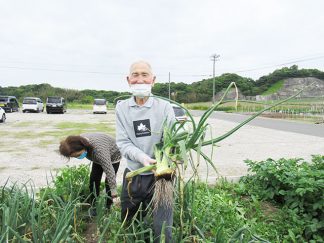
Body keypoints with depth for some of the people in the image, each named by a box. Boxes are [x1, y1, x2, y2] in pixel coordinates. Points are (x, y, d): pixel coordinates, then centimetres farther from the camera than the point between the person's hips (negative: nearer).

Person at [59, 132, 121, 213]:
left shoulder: (99, 150, -47)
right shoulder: (79, 141, -26)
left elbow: (109, 171, -47)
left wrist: (114, 195, -45)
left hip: (113, 156, -6)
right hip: (98, 157, 6)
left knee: (108, 182, -9)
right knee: (94, 179, -2)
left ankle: (108, 206, 11)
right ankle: (94, 206, 11)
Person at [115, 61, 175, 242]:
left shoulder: (164, 107, -7)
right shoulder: (122, 108, 0)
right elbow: (123, 142, -7)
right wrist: (141, 157, -26)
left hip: (159, 175, -3)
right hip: (132, 174, 3)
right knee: (128, 226, 22)